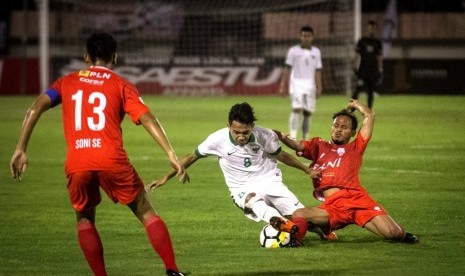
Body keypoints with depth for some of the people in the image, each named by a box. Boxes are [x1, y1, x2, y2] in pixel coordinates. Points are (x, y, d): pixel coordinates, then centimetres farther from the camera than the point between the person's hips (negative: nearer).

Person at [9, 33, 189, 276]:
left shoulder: (68, 82, 19)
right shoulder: (121, 85, 12)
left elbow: (36, 108, 6)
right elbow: (147, 119, -1)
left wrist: (21, 150, 6)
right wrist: (171, 155, -5)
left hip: (76, 164, 2)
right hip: (112, 160, -2)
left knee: (84, 219, 23)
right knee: (146, 213, 10)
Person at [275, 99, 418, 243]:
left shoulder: (355, 148, 23)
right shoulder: (319, 145, 26)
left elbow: (369, 116, 21)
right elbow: (298, 146, 6)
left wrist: (355, 104, 38)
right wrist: (282, 137, -12)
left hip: (358, 199, -1)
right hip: (332, 207, 1)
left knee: (393, 233, -17)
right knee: (298, 216, -27)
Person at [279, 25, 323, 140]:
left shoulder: (316, 52, 8)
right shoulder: (293, 51, 1)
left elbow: (318, 71, 8)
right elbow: (287, 69, 2)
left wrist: (319, 87, 1)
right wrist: (283, 85, -2)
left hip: (310, 84, 3)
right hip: (296, 83, -3)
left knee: (308, 112, 3)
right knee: (297, 109, -17)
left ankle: (304, 138, 13)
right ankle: (293, 137, -21)